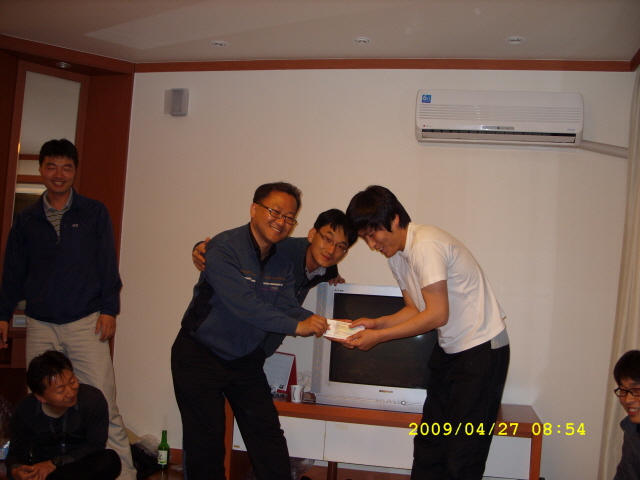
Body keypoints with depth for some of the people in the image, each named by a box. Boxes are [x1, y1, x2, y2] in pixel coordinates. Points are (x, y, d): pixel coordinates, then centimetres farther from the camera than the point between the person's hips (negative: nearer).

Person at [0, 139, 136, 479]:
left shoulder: (94, 213, 5)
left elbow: (108, 264, 2)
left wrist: (109, 309, -6)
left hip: (86, 323, -3)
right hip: (40, 326, 3)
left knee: (102, 401, -6)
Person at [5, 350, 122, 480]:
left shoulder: (93, 399, -16)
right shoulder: (24, 410, -9)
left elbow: (96, 447, -14)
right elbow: (17, 454, -1)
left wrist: (55, 463, -25)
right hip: (42, 468, 0)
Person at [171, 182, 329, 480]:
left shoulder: (282, 262, 2)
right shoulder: (223, 248, -22)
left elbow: (288, 307, -6)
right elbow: (243, 304, -32)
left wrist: (317, 323, -26)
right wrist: (296, 326, -35)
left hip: (246, 360, 6)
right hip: (200, 356, -6)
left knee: (268, 438, 6)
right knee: (205, 444, 4)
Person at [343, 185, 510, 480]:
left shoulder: (425, 245, -21)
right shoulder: (397, 255, 7)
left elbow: (437, 314, -22)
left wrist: (378, 337, -17)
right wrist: (376, 323, -3)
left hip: (482, 348, -9)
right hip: (450, 350, 9)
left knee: (462, 455, -4)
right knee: (428, 445, 9)